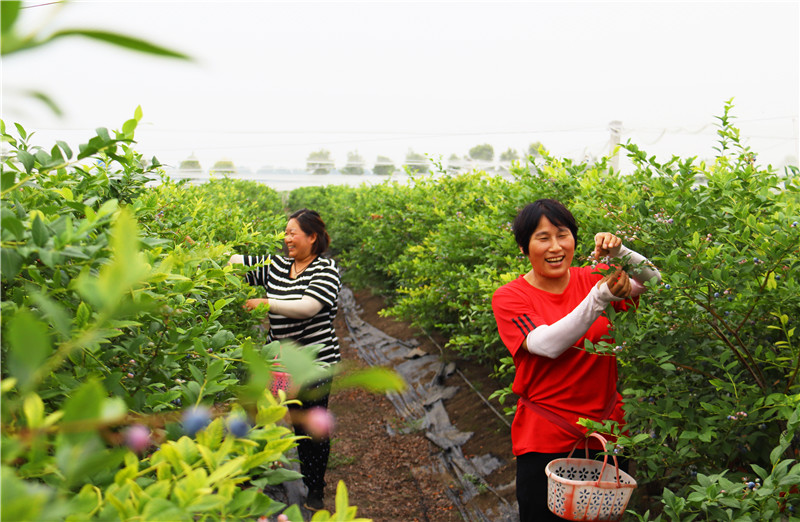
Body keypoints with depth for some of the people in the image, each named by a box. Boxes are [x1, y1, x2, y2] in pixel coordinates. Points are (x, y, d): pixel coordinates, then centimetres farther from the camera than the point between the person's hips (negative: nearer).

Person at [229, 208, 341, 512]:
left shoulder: (326, 270, -11)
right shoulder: (276, 266, 7)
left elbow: (307, 307, -24)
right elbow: (236, 262, 12)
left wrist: (265, 302, -20)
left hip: (315, 361, -5)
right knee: (297, 423, 14)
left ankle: (316, 492, 21)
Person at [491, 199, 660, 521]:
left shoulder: (592, 278, 1)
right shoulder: (509, 298, -9)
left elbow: (652, 281, -8)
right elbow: (548, 344, -24)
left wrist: (619, 252, -26)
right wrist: (601, 296, -32)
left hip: (606, 433, 3)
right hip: (544, 442, -3)